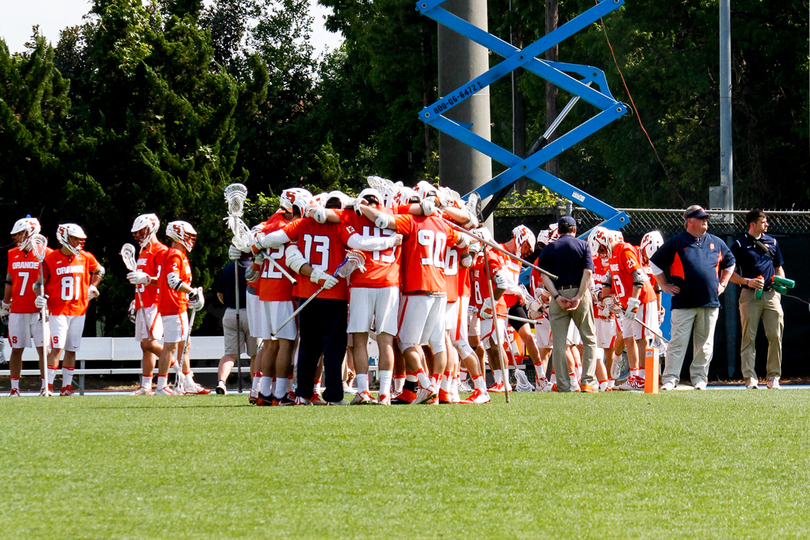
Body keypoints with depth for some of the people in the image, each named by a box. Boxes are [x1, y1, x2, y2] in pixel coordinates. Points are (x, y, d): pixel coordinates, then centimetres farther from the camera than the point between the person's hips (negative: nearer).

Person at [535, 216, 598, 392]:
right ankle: (587, 381, 0)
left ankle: (563, 385, 0)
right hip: (579, 292, -1)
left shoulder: (548, 249, 9)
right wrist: (579, 297, -11)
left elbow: (545, 276, -3)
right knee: (589, 339, 9)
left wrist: (557, 297, -9)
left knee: (558, 343, 3)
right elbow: (588, 272, -7)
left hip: (558, 295, 1)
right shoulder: (582, 245, 5)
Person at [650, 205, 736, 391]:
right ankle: (669, 380, -6)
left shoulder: (716, 243, 12)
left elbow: (730, 263, 28)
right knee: (678, 342, -7)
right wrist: (665, 286, 2)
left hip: (710, 303, 4)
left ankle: (699, 379, 14)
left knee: (704, 345, 6)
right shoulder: (676, 243, 1)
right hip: (683, 302, -4)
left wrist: (722, 284, 17)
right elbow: (655, 263, 7)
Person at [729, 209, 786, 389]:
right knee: (749, 337, -5)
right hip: (750, 294, -3)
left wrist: (781, 280, 3)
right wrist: (748, 282, -14)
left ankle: (774, 378, 6)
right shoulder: (739, 245, 3)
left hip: (771, 294, 3)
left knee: (775, 336, -3)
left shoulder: (772, 242, 16)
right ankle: (750, 378, -4)